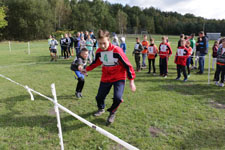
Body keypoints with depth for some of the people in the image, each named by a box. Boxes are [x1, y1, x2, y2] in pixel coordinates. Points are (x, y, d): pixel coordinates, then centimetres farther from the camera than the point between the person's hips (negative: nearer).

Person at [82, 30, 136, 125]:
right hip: (105, 77, 5)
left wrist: (131, 80, -17)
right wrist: (87, 69, 21)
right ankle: (101, 109, 47)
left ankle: (112, 113, 13)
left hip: (119, 78, -4)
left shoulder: (117, 51, -24)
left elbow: (127, 65, -18)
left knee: (117, 97, -21)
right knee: (99, 97, 10)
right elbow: (96, 62, 14)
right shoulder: (99, 52, -8)